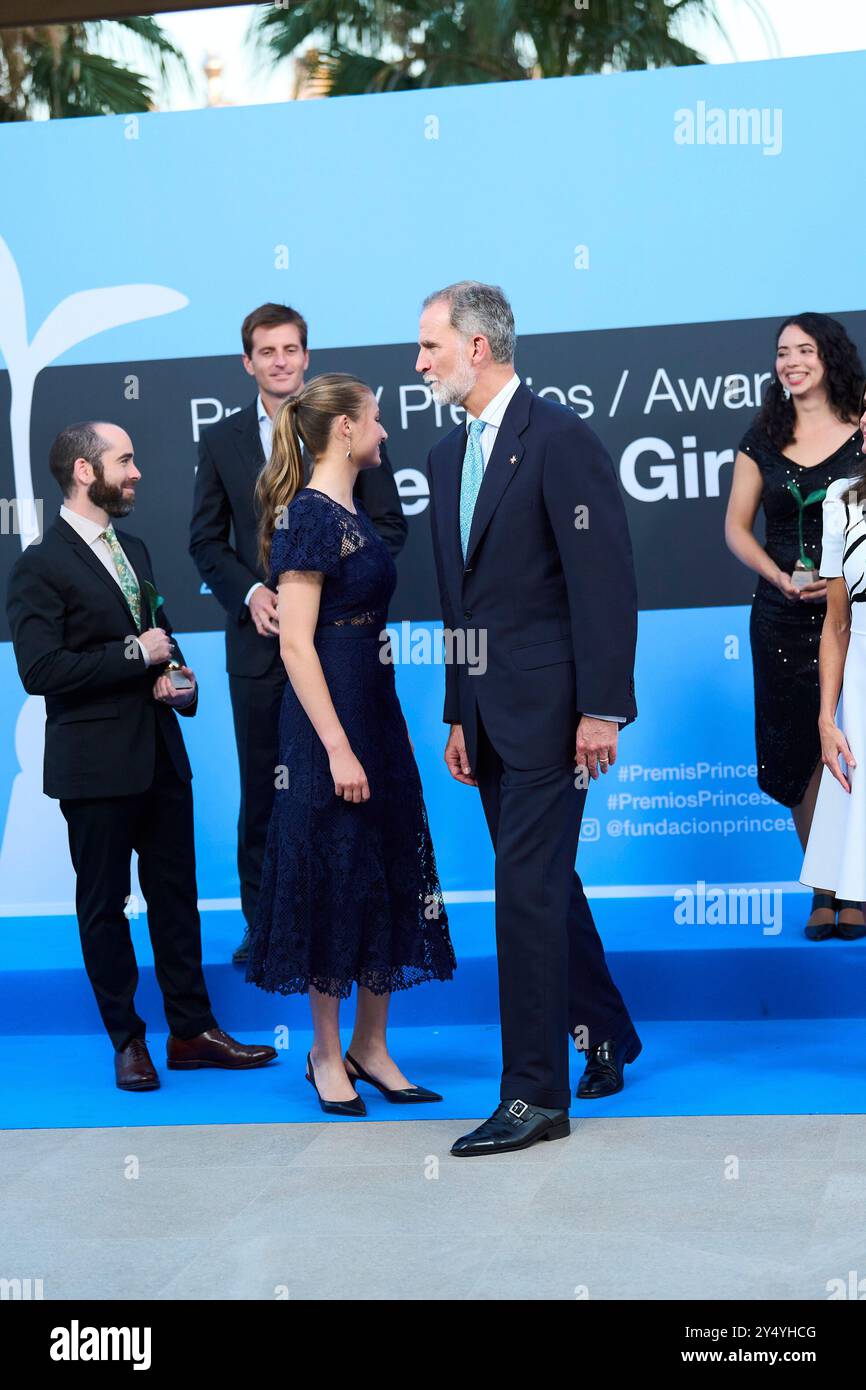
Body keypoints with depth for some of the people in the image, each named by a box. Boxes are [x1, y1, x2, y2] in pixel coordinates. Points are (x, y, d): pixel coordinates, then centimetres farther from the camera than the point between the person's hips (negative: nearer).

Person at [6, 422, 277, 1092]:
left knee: (176, 895, 10)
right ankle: (128, 1041, 15)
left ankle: (192, 1030, 18)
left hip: (161, 754, 7)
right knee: (104, 904, 5)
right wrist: (134, 655, -16)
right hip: (97, 764, -7)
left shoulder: (134, 549, 15)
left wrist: (178, 678, 3)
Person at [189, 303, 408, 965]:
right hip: (259, 637, 2)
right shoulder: (222, 440, 7)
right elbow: (207, 539, 9)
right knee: (261, 787, 6)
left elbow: (390, 525, 2)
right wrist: (249, 591, -8)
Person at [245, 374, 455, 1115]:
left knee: (390, 873, 10)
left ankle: (370, 1047, 19)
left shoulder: (353, 514, 13)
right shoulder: (307, 515, -13)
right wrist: (336, 746, -22)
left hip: (376, 708, 9)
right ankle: (328, 1054, 12)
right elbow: (296, 643, -18)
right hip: (328, 718, -9)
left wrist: (373, 735, 13)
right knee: (336, 878, -1)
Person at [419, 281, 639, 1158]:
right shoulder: (448, 456, 15)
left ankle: (534, 1094, -3)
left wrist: (602, 708, -18)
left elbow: (604, 578, -15)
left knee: (527, 889, -8)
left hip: (548, 705, -8)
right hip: (488, 712, 8)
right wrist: (459, 715, 16)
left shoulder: (559, 439, -11)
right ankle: (605, 1035, 33)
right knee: (542, 883, 16)